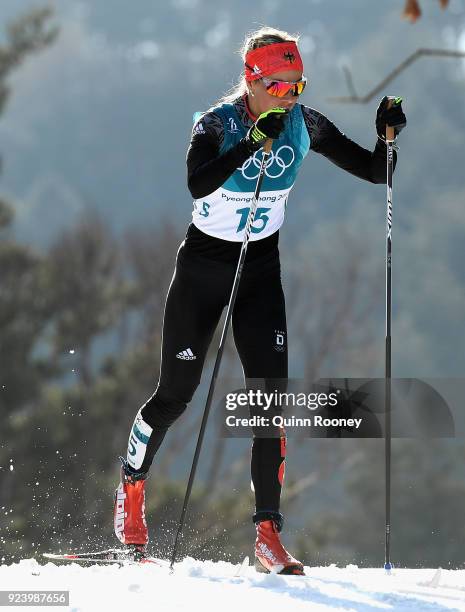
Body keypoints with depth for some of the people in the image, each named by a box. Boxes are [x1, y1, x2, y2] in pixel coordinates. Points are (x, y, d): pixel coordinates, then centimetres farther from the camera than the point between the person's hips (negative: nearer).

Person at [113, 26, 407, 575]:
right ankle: (131, 488, 35)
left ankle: (267, 535, -9)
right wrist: (255, 141, -46)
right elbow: (198, 184, -41)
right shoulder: (217, 124, -21)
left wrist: (387, 137, -25)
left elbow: (372, 171, -5)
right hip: (203, 266, -3)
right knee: (175, 394, 7)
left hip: (261, 267, 3)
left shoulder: (303, 124, -8)